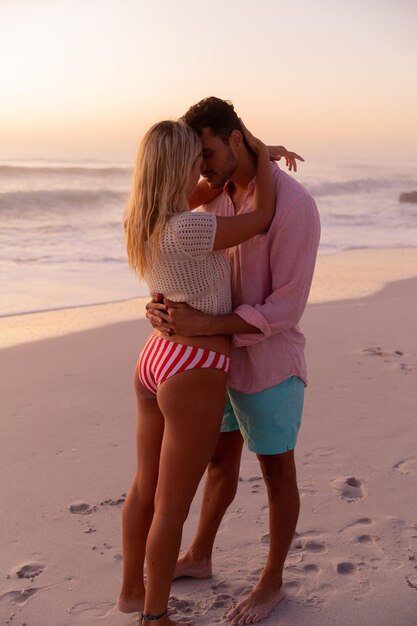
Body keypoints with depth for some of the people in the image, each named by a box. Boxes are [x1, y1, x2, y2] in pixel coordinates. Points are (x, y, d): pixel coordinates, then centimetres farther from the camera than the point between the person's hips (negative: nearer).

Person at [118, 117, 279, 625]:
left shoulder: (143, 220, 0)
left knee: (145, 487, 22)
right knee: (172, 507, 7)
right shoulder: (188, 232, -27)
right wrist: (260, 152, 2)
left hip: (155, 360, 9)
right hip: (193, 377, -9)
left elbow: (204, 193, 20)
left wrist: (262, 158, 15)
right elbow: (262, 219, -11)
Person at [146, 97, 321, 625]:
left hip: (270, 364, -7)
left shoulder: (294, 206, -25)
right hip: (227, 357, 8)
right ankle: (198, 559, 43)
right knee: (221, 459, 22)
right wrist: (162, 305, -19)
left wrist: (202, 326, -32)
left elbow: (286, 309, -25)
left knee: (276, 473, 11)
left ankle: (271, 582, 32)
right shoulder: (215, 196, 2)